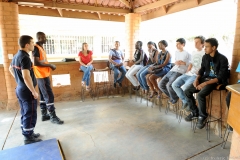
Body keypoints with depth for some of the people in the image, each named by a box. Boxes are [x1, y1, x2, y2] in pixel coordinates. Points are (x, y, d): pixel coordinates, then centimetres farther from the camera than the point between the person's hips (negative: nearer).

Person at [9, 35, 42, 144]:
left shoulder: (16, 56, 9)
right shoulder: (25, 58, -22)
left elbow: (11, 68, 25)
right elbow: (26, 77, -29)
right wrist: (34, 91, -22)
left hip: (19, 89, 10)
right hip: (27, 90, -10)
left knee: (24, 113, 18)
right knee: (30, 115, 2)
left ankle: (26, 134, 31)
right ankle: (28, 138, 14)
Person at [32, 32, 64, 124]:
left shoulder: (40, 47, 16)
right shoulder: (36, 48, -15)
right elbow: (36, 62, -24)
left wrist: (49, 65, 7)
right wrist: (50, 65, -17)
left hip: (43, 75, 10)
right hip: (41, 76, -10)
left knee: (43, 96, 14)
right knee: (49, 96, -7)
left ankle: (44, 115, 23)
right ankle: (53, 117, 1)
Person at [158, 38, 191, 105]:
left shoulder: (187, 54, 1)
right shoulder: (176, 52, 21)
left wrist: (182, 63, -11)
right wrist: (177, 62, 4)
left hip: (180, 72, -7)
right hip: (172, 71, 7)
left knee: (169, 85, -29)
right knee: (161, 84, -7)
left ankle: (174, 99, 0)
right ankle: (171, 96, 13)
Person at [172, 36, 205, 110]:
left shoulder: (204, 53, -4)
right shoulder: (193, 52, 20)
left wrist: (197, 74, -16)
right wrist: (187, 72, 7)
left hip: (197, 75, -7)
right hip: (188, 74, 8)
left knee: (184, 87, -29)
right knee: (174, 85, -9)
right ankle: (185, 101, 5)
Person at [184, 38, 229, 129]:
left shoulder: (222, 59, -15)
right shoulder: (205, 57, 4)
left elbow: (221, 77, -20)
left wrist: (205, 83, -28)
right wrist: (197, 79, -6)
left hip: (216, 81, -7)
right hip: (205, 78, 7)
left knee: (200, 95, -30)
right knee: (187, 91, -8)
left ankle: (202, 116, -5)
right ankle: (194, 112, 10)